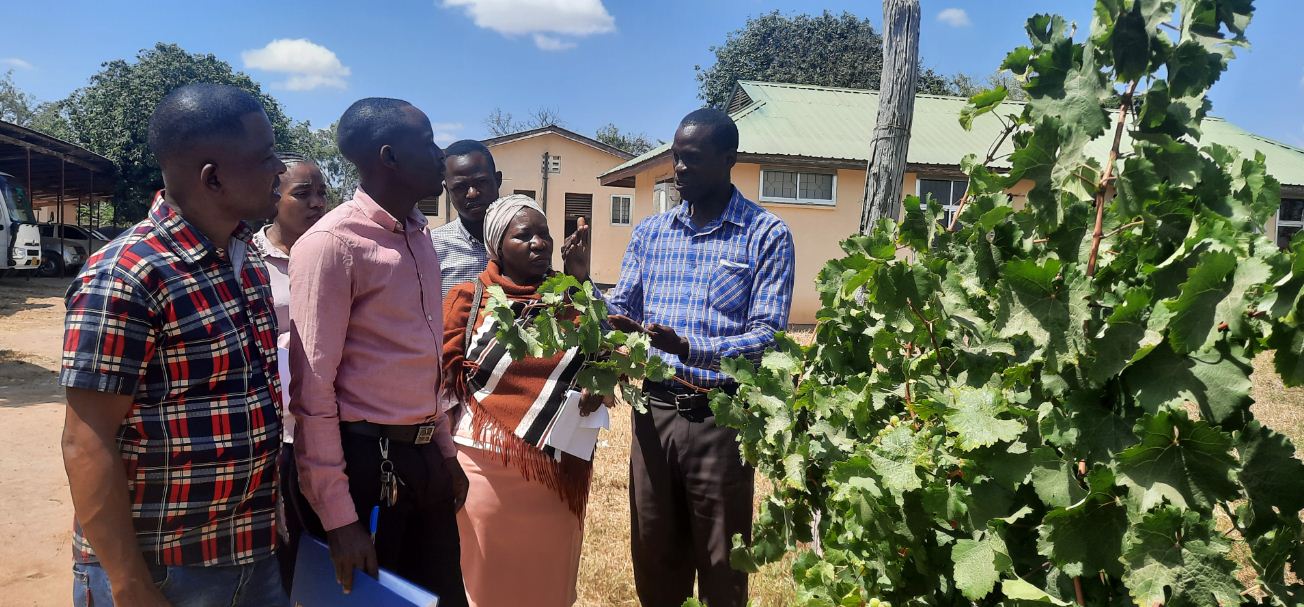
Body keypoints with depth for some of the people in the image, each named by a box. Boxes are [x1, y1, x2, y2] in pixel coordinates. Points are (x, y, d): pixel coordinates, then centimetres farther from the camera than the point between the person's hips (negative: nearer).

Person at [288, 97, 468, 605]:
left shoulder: (420, 235, 9)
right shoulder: (331, 243, -15)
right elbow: (312, 387, -17)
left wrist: (444, 451, 17)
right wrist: (338, 516, -17)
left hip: (423, 457, 7)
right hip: (364, 462, -7)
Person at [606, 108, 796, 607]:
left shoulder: (767, 235, -5)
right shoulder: (649, 233, 9)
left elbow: (768, 336, -14)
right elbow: (620, 311, 9)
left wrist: (689, 349, -29)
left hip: (720, 416, -4)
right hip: (654, 411, 4)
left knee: (720, 567, 11)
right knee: (654, 558, 16)